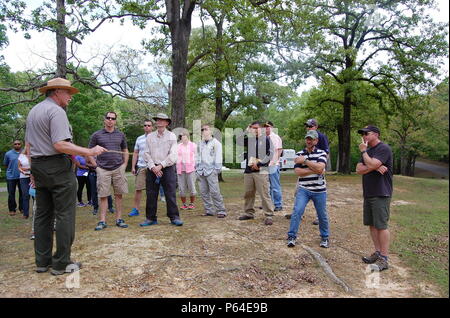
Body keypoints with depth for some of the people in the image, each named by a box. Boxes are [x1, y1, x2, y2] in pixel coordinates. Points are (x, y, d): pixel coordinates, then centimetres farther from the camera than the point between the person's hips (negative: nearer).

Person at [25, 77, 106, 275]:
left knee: (42, 215, 12)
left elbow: (29, 144, 19)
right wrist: (89, 152, -19)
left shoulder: (33, 112, 18)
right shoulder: (56, 111, -12)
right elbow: (60, 145, -22)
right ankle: (61, 263, 2)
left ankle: (42, 261, 20)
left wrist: (34, 171, 22)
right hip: (58, 167, -9)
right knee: (64, 215, -3)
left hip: (38, 167, 9)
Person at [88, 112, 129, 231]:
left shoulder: (120, 135, 11)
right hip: (103, 170, -2)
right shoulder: (96, 135, 4)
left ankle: (119, 219, 13)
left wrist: (124, 165, 8)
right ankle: (102, 221, 8)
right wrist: (96, 166, -2)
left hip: (118, 169, 2)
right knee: (103, 196, 1)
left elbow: (125, 151, 18)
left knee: (119, 195, 4)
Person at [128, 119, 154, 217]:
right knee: (138, 188, 2)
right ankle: (136, 209, 12)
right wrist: (133, 167, 9)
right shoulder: (139, 139, 12)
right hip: (141, 167, 3)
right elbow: (135, 153, 15)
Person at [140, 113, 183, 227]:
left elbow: (172, 155, -5)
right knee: (151, 194, 4)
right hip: (152, 168, 3)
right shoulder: (150, 136, 13)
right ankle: (151, 218, 13)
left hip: (168, 168, -3)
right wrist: (153, 167, -7)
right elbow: (147, 153, 7)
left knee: (170, 194, -3)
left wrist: (161, 166, -11)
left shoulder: (171, 136, 4)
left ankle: (174, 217, 5)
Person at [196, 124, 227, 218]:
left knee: (214, 191, -10)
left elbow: (218, 157, -2)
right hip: (201, 171, 6)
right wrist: (197, 168, 14)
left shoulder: (216, 143, 2)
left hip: (211, 171, -6)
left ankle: (221, 211, -2)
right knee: (203, 192, 6)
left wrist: (217, 169, -9)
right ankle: (209, 210, 15)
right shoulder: (199, 143, 18)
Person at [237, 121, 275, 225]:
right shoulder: (249, 139, 16)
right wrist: (246, 131, 2)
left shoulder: (266, 139, 1)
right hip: (248, 170, 6)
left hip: (261, 171, -6)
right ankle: (249, 213, 25)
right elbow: (238, 141, 3)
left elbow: (270, 154, -6)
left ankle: (269, 215, -2)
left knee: (264, 194, -8)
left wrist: (259, 163, -12)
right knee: (248, 193, 12)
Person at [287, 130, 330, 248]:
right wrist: (314, 170, -14)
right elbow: (297, 172, -9)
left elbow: (320, 168, -18)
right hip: (303, 189, 0)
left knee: (322, 215, 10)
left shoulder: (321, 153, 0)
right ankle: (291, 237, 0)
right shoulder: (299, 154, 3)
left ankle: (325, 237, 29)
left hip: (319, 190, 0)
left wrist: (305, 161, -16)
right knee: (297, 211, -11)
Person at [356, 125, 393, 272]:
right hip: (368, 193, 9)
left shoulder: (384, 149, -10)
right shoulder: (368, 150, 17)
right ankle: (378, 252, 23)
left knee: (381, 226, -5)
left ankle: (384, 259, 1)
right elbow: (359, 169, 4)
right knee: (372, 224, 12)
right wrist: (376, 167, -12)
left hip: (381, 194, -9)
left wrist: (363, 151, -9)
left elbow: (371, 165, -24)